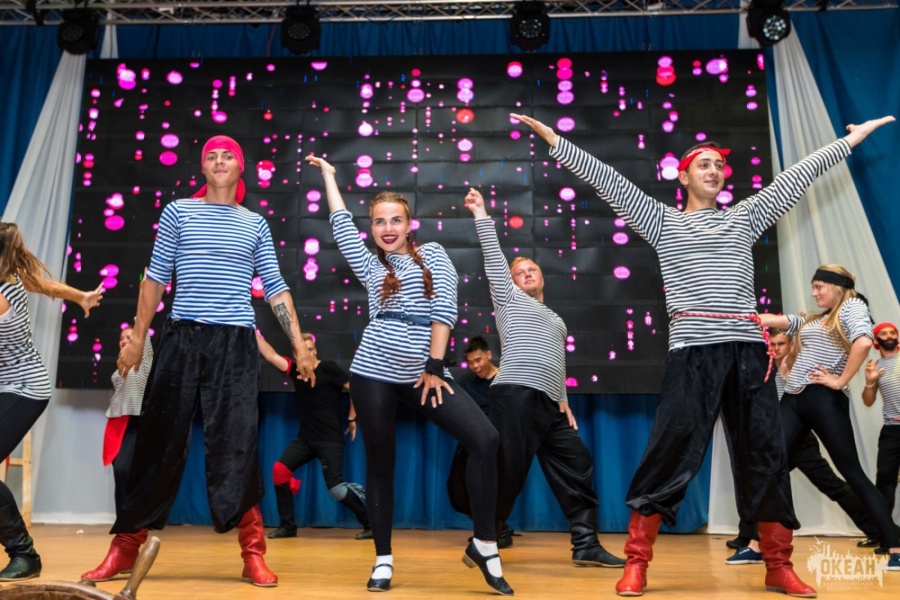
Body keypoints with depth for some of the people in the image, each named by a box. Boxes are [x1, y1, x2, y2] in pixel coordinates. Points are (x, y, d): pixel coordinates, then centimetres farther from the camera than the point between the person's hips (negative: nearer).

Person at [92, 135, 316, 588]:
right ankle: (128, 544, 21)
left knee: (236, 444, -3)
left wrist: (299, 346, 2)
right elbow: (155, 279, 9)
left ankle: (252, 553, 3)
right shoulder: (179, 212, 8)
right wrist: (137, 338, 5)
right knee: (161, 439, 5)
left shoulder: (255, 224, 11)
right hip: (183, 337, 0)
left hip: (236, 344, 0)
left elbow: (275, 289, 9)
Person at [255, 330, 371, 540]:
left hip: (330, 439, -6)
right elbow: (270, 355, 5)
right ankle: (287, 525, 8)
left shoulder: (328, 369, -11)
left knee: (335, 487, -12)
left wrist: (352, 418, -6)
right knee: (280, 469, -7)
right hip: (305, 438, 6)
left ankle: (370, 524, 4)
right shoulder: (295, 370, 6)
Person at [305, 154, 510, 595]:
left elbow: (444, 308, 0)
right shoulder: (371, 266, 15)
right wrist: (328, 174, 30)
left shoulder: (432, 254, 10)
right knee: (380, 462, 5)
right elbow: (341, 223, 18)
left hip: (424, 372, -1)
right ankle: (383, 560, 18)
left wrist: (433, 367, -6)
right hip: (375, 373, 1)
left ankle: (483, 546, -3)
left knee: (485, 439, -15)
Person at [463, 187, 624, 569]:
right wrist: (481, 214, 1)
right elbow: (493, 257, 4)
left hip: (548, 404, 7)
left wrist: (564, 402, 16)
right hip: (516, 395, -7)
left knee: (576, 466, 3)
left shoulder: (555, 320, 31)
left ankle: (585, 545, 9)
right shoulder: (509, 298, 13)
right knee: (508, 473, -8)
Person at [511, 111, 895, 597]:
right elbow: (608, 181, 7)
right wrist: (555, 141, 4)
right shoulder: (663, 221, 13)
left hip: (747, 349, 4)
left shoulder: (745, 216, 21)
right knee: (670, 451, -7)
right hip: (692, 351, -3)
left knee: (765, 456, 6)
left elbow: (799, 176, 23)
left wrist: (853, 138, 23)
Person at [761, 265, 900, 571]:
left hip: (824, 401, -7)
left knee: (852, 473, -2)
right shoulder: (812, 320, 22)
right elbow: (771, 321, 18)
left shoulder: (852, 306, 1)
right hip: (793, 400, 7)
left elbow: (864, 342, -18)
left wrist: (841, 381, -15)